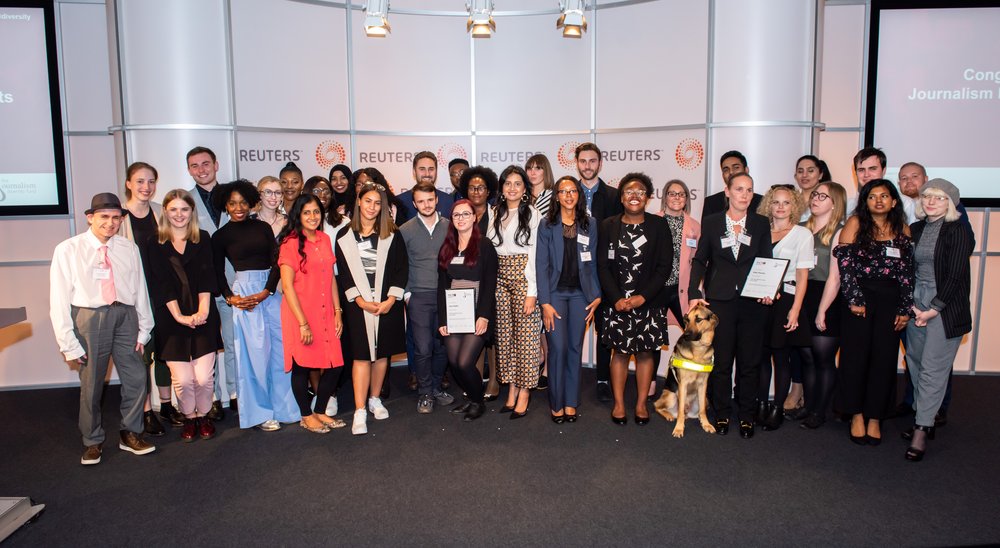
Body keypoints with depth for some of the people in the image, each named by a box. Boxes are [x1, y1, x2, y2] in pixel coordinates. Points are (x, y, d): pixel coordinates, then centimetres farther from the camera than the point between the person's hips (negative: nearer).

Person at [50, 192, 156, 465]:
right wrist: (69, 344, -7)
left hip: (125, 316, 3)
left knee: (136, 379, 7)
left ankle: (131, 434, 27)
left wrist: (143, 330, 4)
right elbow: (59, 300, -5)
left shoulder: (128, 248, 4)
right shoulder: (68, 250, -4)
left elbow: (140, 289, 6)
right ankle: (92, 441, 29)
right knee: (91, 385, 9)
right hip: (89, 318, -2)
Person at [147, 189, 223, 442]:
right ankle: (189, 418, 20)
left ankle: (203, 415, 20)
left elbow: (206, 277, 0)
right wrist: (179, 316, -10)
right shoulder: (156, 244, 5)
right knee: (182, 378, -4)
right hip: (171, 319, 0)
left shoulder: (203, 239, 8)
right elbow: (162, 284, -1)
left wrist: (203, 310, -12)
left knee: (204, 376, -4)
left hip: (203, 317, 1)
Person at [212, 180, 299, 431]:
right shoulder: (221, 236, 6)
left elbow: (276, 261, 2)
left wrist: (265, 292, -10)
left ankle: (284, 406, 18)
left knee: (281, 349, 4)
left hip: (271, 292, 3)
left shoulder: (263, 228, 10)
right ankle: (260, 412, 13)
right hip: (244, 292, -2)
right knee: (255, 352, 0)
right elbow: (218, 273, 6)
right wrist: (230, 297, -10)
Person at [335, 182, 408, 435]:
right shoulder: (344, 236, 4)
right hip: (358, 304, -1)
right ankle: (360, 411, -3)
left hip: (387, 303, 1)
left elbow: (401, 269, 1)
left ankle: (375, 399, 25)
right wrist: (360, 300, -10)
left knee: (382, 353, 8)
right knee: (362, 355, -5)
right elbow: (343, 272, 0)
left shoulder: (391, 235, 4)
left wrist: (390, 299, -10)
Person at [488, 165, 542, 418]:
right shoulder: (494, 213, 12)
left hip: (523, 276, -5)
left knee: (526, 333, -4)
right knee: (504, 333, 6)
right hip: (499, 278, 5)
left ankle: (524, 394, 3)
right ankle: (512, 389, 14)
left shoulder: (532, 213, -2)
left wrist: (532, 292, -12)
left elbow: (534, 253, -7)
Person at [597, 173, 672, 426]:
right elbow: (603, 266, 0)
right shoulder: (608, 226, 2)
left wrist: (642, 297, -12)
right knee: (620, 352, 6)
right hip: (617, 303, 0)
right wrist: (617, 298, -11)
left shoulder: (659, 225, 0)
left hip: (650, 302, 0)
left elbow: (665, 266, -4)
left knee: (645, 352, 7)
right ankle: (619, 403, 17)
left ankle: (641, 403, 19)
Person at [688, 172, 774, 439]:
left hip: (752, 303, 1)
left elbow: (766, 262, 6)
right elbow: (700, 260, 5)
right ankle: (722, 415, 19)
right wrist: (694, 292, -6)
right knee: (721, 361, 5)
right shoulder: (711, 222, 4)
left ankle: (746, 416, 20)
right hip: (720, 301, -1)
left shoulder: (761, 224, 7)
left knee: (749, 362, 7)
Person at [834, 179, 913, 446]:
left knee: (885, 358, 4)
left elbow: (907, 272, 7)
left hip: (890, 302, 2)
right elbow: (844, 263, -5)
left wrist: (905, 309, 1)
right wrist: (854, 299, -10)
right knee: (855, 356, 1)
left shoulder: (903, 230, 9)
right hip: (860, 299, -2)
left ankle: (875, 418, 15)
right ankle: (857, 414, 14)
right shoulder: (855, 223, 1)